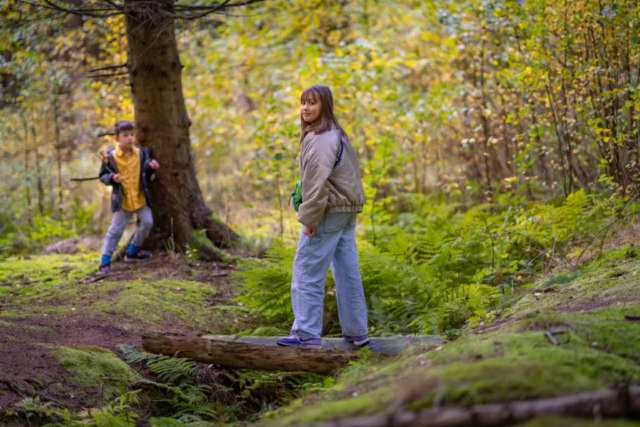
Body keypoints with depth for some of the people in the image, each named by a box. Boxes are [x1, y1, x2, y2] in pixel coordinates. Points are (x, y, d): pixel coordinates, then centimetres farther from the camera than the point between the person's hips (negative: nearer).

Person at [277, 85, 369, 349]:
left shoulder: (320, 139, -15)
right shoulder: (337, 134, 16)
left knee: (307, 272, -6)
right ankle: (356, 332, 18)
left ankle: (307, 333, -5)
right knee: (348, 273, 13)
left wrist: (309, 218, -20)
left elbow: (317, 182, -22)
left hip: (329, 211, -10)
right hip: (348, 210, 10)